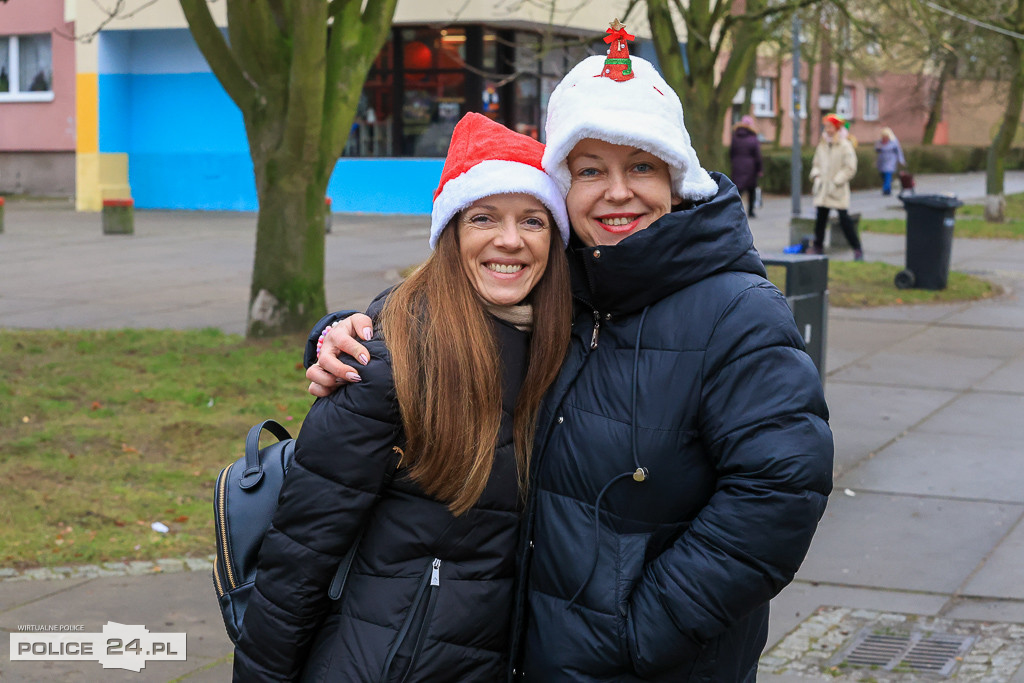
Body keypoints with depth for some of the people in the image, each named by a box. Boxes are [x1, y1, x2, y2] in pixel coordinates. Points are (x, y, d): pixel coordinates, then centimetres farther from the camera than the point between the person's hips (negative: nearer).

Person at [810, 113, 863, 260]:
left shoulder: (845, 146, -6)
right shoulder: (822, 145, 11)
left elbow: (850, 168, -8)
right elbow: (816, 163, 21)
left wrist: (836, 182, -14)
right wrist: (816, 177, 2)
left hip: (839, 190, -5)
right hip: (823, 189, 5)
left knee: (844, 219, -8)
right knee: (820, 218, 5)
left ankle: (857, 249, -1)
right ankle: (818, 247, 17)